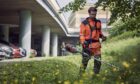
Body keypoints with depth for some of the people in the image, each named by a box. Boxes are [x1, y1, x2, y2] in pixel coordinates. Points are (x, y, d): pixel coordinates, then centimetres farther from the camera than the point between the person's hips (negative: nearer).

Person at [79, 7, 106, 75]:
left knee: (98, 61, 5)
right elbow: (81, 34, -5)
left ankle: (96, 74, 18)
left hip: (96, 45, 4)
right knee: (85, 60, 0)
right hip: (87, 45, -4)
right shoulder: (84, 23, -3)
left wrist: (102, 36, 3)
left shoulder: (98, 22, 11)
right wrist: (83, 42, -20)